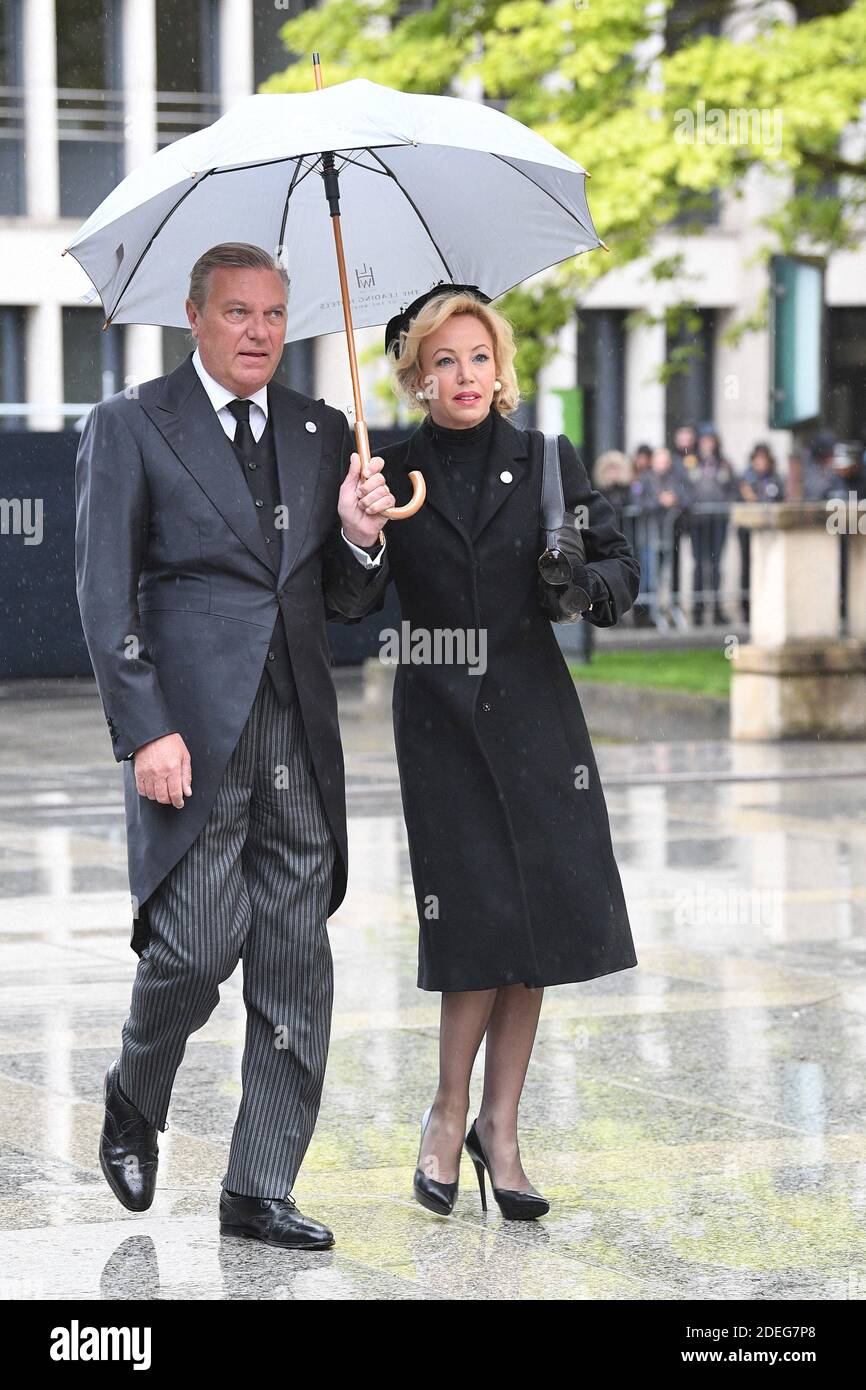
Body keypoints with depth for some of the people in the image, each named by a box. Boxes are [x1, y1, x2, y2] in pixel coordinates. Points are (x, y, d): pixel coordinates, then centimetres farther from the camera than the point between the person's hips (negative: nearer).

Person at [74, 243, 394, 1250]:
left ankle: (258, 1191, 11)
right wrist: (147, 731, -12)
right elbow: (105, 594, -3)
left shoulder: (322, 433, 15)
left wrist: (359, 534, -5)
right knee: (197, 948, -10)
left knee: (296, 971, 3)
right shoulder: (129, 427, 2)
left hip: (299, 738, 5)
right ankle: (133, 1103, 21)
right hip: (190, 735, -4)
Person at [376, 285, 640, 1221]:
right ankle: (450, 1111, 11)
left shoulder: (548, 462, 5)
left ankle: (497, 1125, 12)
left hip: (533, 713, 2)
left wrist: (588, 585, -14)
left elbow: (619, 564, 8)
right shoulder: (391, 474, 2)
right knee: (480, 919, -9)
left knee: (538, 918, 0)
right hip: (440, 719, -2)